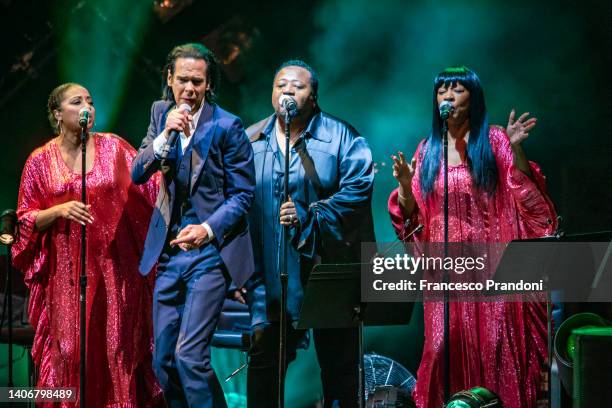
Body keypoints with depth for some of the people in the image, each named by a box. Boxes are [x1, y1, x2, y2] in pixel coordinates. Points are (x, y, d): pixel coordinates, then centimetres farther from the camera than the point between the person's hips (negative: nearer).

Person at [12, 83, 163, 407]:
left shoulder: (113, 146, 4)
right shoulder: (41, 160, 3)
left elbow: (150, 188, 1)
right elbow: (26, 219, 5)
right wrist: (59, 210, -11)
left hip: (113, 264, 0)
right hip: (67, 268, 0)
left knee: (117, 344, 0)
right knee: (71, 349, -1)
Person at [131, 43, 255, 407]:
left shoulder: (227, 126, -9)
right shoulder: (161, 113, 7)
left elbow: (243, 194, -7)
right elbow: (137, 174, 1)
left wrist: (208, 229, -21)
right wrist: (165, 135, -15)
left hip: (209, 252, -6)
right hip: (169, 252, 6)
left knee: (189, 355, -15)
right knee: (164, 361, 8)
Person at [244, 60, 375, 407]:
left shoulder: (341, 138, 0)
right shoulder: (250, 141, 10)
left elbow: (357, 192, -12)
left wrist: (308, 216, -21)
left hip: (328, 268, -2)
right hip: (270, 275, 3)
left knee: (338, 361, 5)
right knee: (263, 357, 4)